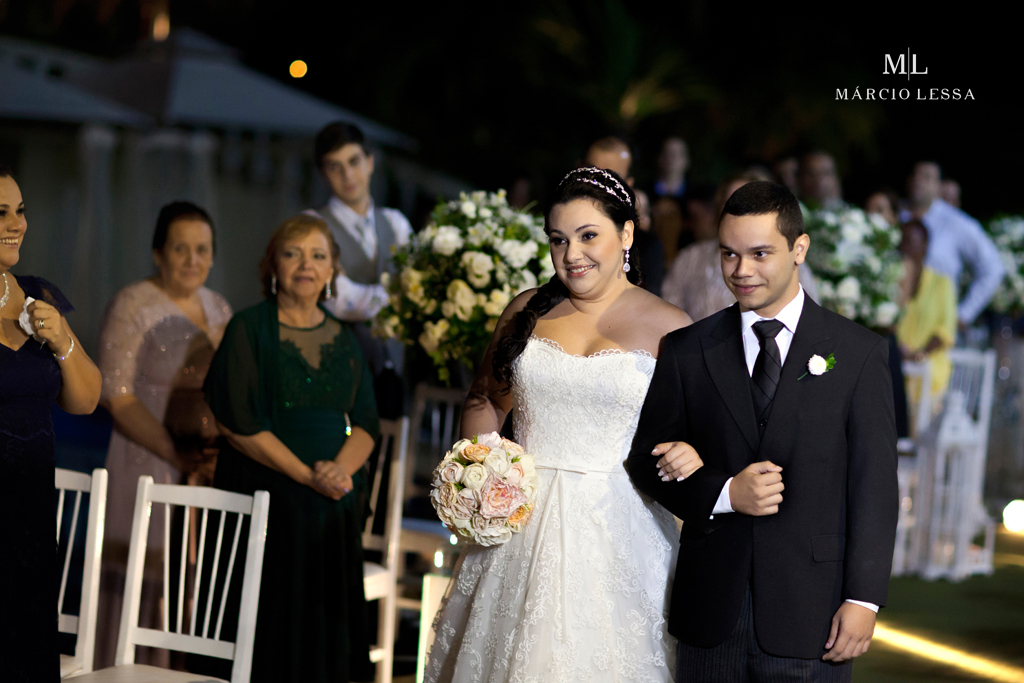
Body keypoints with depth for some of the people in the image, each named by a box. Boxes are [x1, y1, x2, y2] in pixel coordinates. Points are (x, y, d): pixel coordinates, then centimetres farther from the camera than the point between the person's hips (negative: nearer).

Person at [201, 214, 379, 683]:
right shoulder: (249, 329, -1)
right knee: (267, 630, -4)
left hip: (336, 505, 5)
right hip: (266, 499, -4)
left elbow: (366, 421, 8)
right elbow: (237, 421, -10)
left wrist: (340, 468, -13)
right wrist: (306, 474, -15)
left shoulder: (343, 338, 13)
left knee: (325, 629, 4)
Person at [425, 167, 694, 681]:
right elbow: (485, 402, 18)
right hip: (520, 523, 3)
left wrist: (692, 459, -24)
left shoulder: (669, 329, -2)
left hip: (616, 533, -3)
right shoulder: (528, 312, 9)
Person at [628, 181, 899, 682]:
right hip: (710, 613, 2)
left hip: (809, 617, -2)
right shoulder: (687, 350, 6)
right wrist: (725, 493, -11)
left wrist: (862, 599, -8)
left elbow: (875, 485, -2)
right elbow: (644, 461, 7)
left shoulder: (859, 352, 0)